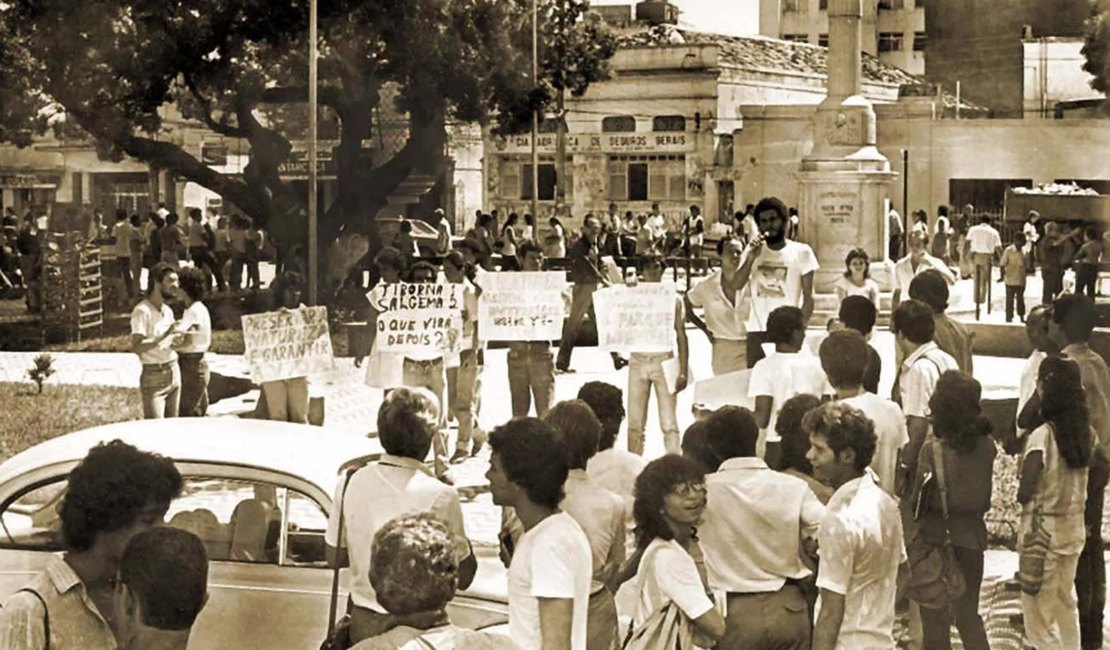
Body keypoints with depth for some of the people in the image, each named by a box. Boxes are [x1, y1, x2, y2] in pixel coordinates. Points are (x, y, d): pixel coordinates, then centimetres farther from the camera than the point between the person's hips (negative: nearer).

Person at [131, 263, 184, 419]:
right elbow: (137, 347, -23)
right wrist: (165, 335, -26)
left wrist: (175, 341, 2)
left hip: (173, 373, 8)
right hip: (154, 376, -8)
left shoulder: (168, 311, 14)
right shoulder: (142, 311, -12)